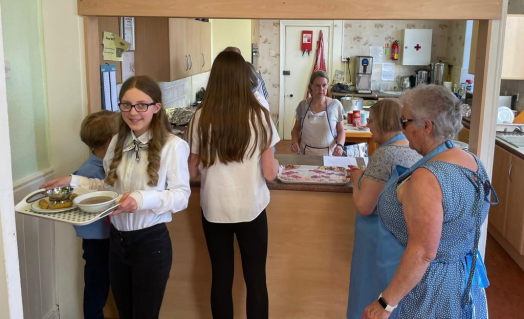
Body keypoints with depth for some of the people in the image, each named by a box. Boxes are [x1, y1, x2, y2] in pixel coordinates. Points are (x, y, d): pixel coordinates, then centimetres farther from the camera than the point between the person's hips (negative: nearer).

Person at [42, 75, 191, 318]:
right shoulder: (117, 142, 5)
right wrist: (74, 181, 2)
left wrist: (144, 198, -31)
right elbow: (113, 187, 12)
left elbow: (181, 195, -16)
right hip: (118, 240, 6)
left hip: (151, 242, -6)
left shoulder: (173, 146, -18)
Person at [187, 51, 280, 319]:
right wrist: (275, 163, 13)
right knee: (255, 279, 13)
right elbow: (269, 173, -9)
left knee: (221, 278, 16)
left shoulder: (201, 117, -8)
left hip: (214, 210, 1)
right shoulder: (258, 116, -11)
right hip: (251, 209, -1)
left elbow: (193, 171, -1)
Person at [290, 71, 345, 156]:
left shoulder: (336, 105, -6)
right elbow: (296, 128, 9)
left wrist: (340, 145, -17)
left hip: (329, 154, -1)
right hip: (306, 153, 1)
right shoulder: (303, 105, -2)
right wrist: (294, 142, -9)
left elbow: (341, 131, 1)